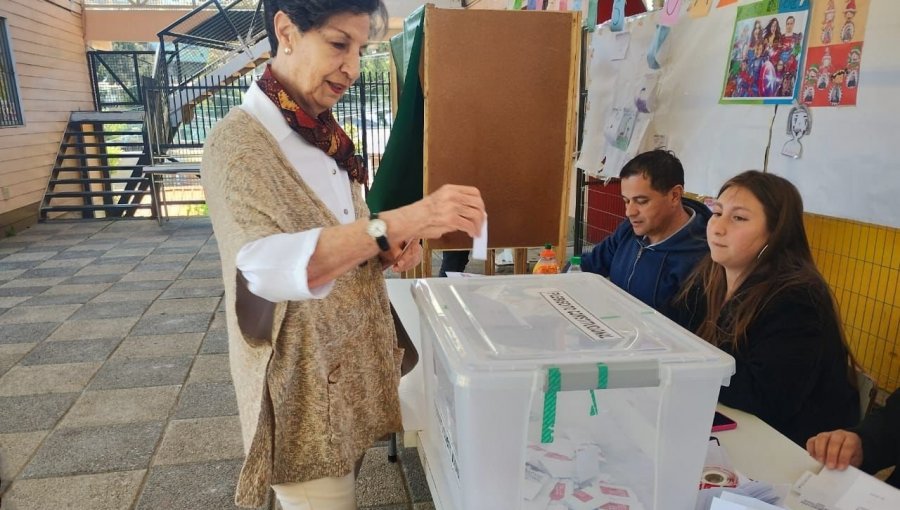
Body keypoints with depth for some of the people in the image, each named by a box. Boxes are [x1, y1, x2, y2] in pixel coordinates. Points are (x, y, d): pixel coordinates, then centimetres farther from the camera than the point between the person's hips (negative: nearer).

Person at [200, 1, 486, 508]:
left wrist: (389, 245, -7)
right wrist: (399, 223, -43)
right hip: (304, 383, -7)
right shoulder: (240, 139, -19)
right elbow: (264, 265, -34)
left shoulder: (327, 136, 5)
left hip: (352, 364, 7)